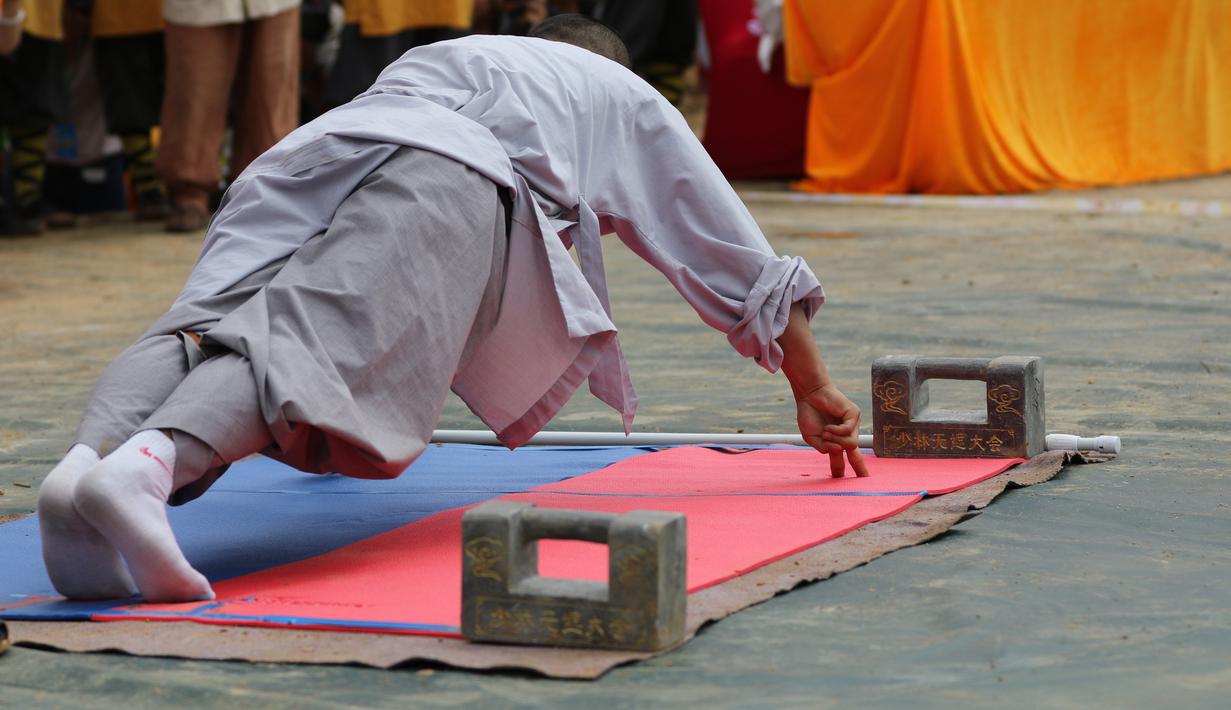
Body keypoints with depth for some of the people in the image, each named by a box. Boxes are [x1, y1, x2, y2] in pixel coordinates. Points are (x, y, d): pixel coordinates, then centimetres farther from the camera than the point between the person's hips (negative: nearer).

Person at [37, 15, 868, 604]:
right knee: (309, 348, -26)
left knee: (205, 327, -18)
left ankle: (91, 453, -49)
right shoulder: (627, 98, 38)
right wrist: (813, 389, 51)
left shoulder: (451, 59, 49)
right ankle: (143, 469, -55)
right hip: (448, 176, -5)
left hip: (311, 156, 5)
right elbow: (742, 263, 41)